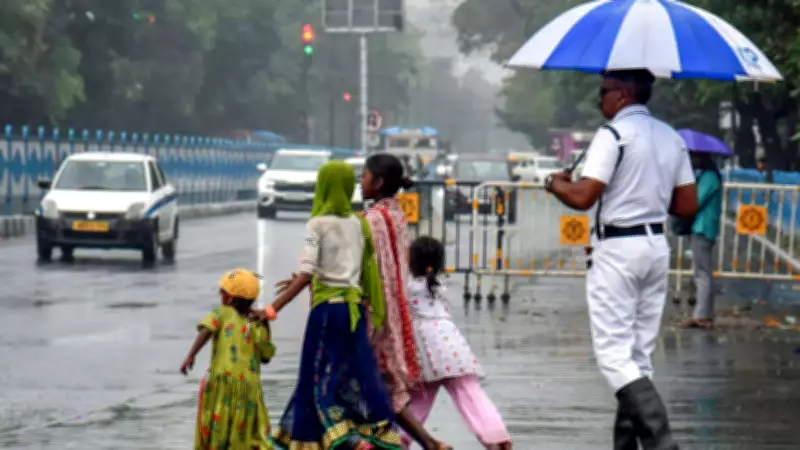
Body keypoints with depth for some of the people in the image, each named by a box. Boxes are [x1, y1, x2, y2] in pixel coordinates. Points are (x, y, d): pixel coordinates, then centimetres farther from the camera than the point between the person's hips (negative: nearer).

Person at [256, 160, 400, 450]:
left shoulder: (318, 224, -8)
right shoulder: (358, 224, 9)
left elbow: (306, 275, -15)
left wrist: (272, 310, -15)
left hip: (327, 307, -5)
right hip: (355, 306, 5)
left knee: (321, 378, 0)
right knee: (356, 378, 7)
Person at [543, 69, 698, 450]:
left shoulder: (614, 134, -12)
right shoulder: (672, 138, 11)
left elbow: (583, 197, -18)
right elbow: (687, 206, 11)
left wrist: (557, 184, 2)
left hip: (617, 248, -8)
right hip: (657, 245, 8)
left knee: (614, 354, -7)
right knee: (640, 354, 12)